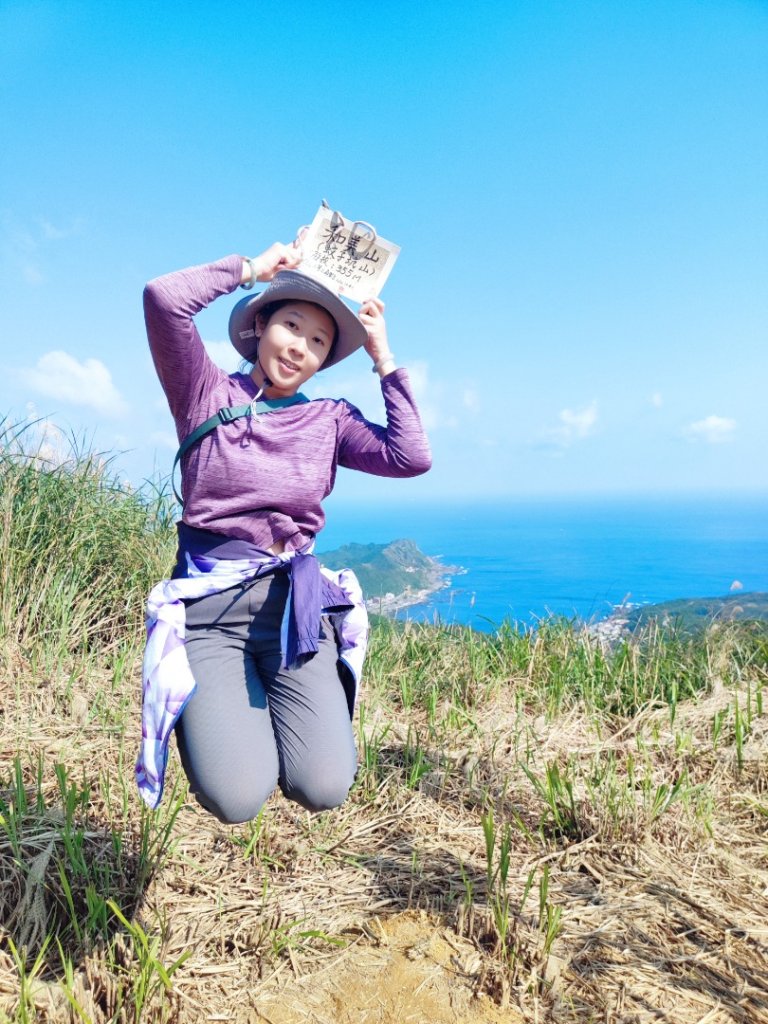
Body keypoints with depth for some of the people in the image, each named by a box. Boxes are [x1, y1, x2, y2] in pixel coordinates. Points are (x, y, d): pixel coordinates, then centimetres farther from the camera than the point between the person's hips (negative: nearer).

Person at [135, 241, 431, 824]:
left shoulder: (330, 421, 8)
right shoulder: (208, 395, 3)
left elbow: (411, 458, -8)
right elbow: (164, 299, -12)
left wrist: (382, 355, 0)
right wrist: (255, 268, 0)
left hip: (295, 601, 2)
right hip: (209, 601, -1)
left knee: (324, 789, -13)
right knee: (237, 800, -14)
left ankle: (273, 705, 20)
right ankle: (216, 715, 20)